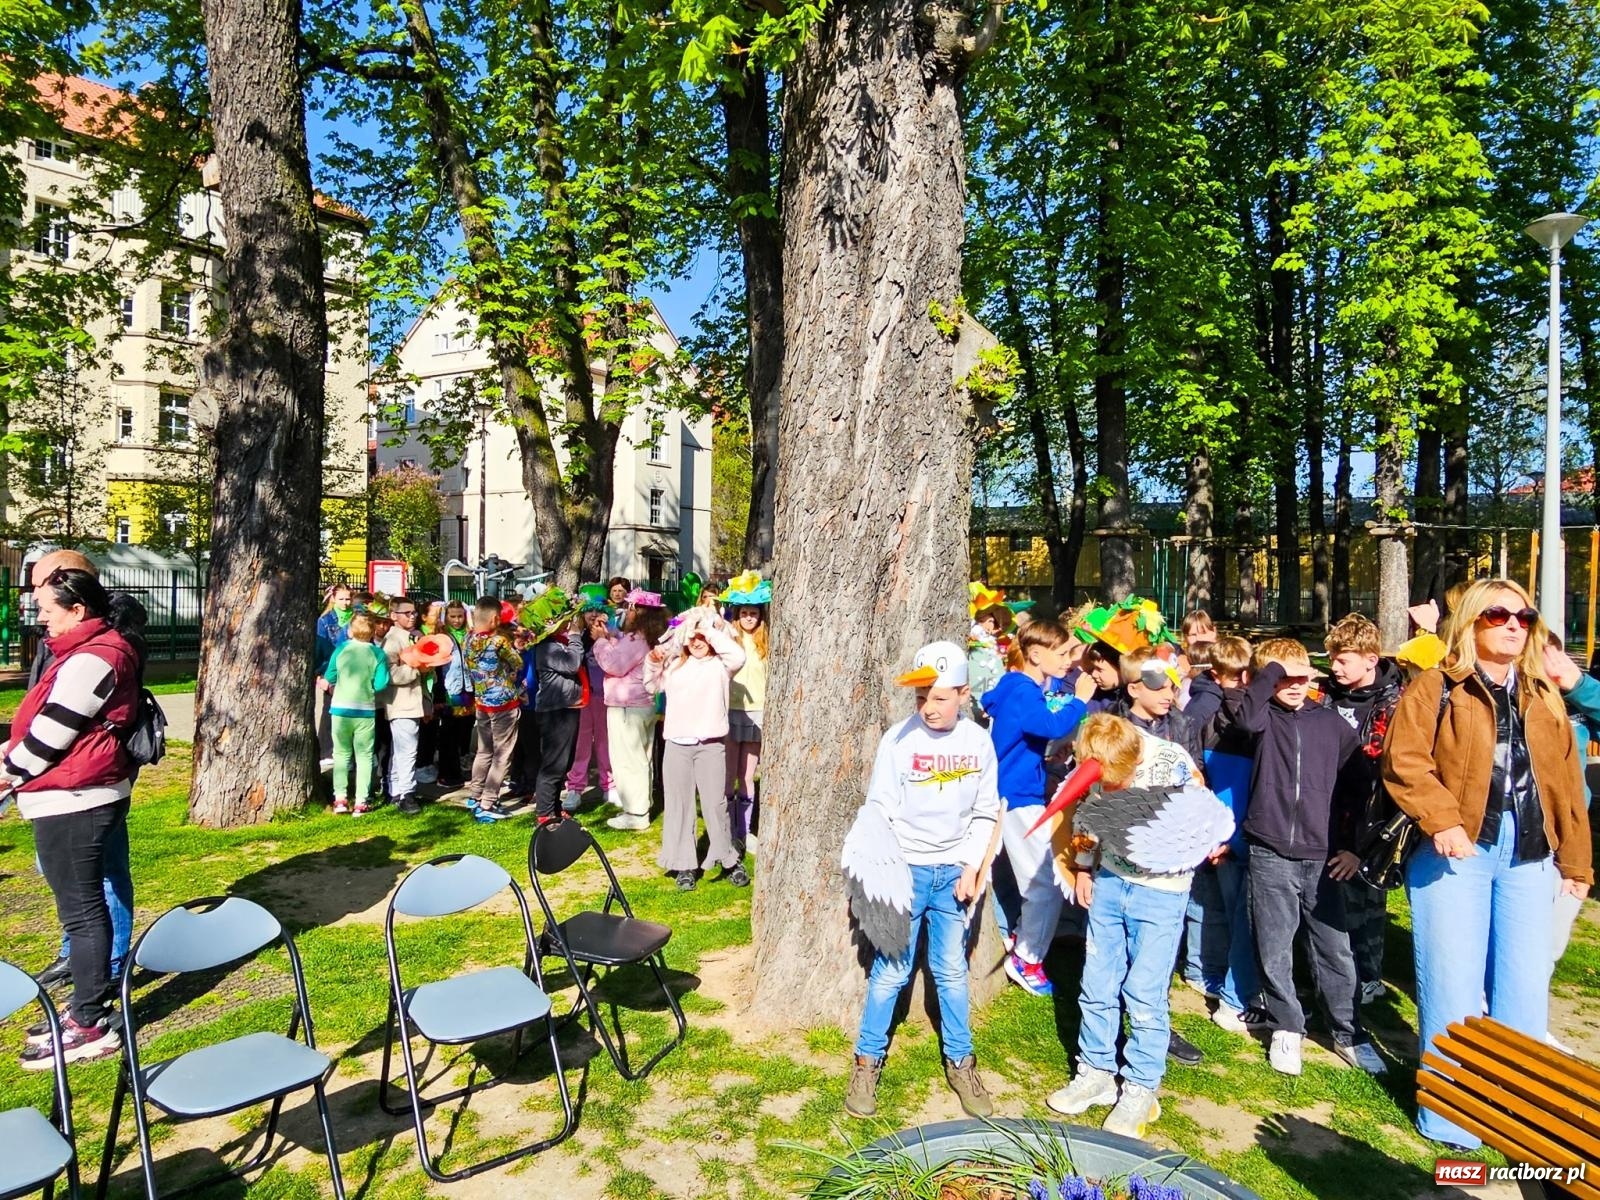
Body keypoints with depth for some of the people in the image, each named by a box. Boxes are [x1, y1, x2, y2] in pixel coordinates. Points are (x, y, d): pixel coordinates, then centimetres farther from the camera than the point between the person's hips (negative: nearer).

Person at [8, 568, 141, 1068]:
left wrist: (11, 772, -2)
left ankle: (91, 1027, 6)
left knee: (81, 910, -3)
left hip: (72, 802, -10)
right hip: (76, 799, 10)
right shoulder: (90, 651, 15)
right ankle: (89, 1004, 29)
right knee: (82, 906, 17)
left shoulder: (90, 660, -19)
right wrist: (15, 750, 8)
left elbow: (52, 733, -17)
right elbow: (48, 724, 21)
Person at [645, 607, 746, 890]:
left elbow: (738, 656, -20)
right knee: (678, 804, 7)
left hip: (710, 745, -4)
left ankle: (729, 860, 16)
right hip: (677, 745, 4)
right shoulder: (675, 663, 14)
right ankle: (684, 864, 16)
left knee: (715, 804, 2)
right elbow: (653, 686, 24)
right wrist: (652, 663, 6)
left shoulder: (720, 664, 1)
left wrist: (711, 632, -14)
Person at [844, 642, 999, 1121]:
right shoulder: (898, 739, -11)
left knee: (952, 970, 11)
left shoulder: (978, 742, -2)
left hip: (954, 872, 2)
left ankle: (960, 1063, 27)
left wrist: (971, 867, -2)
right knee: (891, 970, 3)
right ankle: (867, 1062, 19)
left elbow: (985, 813, 6)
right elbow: (878, 810, -6)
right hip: (905, 869, -2)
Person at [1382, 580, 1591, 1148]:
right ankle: (1449, 1116, 15)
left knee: (1526, 988, 10)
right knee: (1453, 986, 1)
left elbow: (1565, 782, 16)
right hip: (1457, 853, -5)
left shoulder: (1544, 697, 15)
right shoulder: (1435, 689, -1)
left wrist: (1576, 861, 16)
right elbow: (1403, 761, -11)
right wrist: (1441, 819, -23)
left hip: (1530, 858, 5)